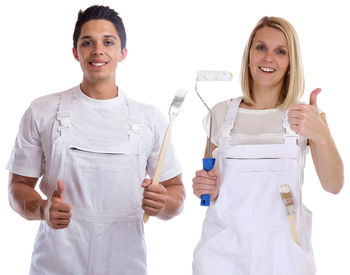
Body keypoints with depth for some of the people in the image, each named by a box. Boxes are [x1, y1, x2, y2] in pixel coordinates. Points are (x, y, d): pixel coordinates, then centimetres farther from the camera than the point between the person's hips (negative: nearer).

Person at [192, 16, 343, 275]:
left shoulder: (306, 115, 0)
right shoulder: (221, 113, 5)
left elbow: (333, 185, -13)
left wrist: (321, 135, -30)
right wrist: (207, 190, -8)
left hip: (283, 253, -1)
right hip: (224, 251, 1)